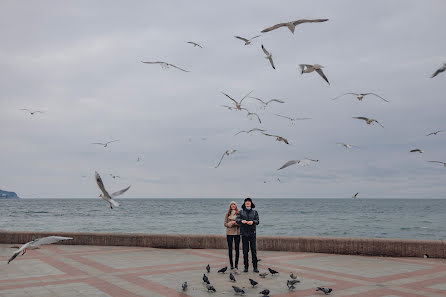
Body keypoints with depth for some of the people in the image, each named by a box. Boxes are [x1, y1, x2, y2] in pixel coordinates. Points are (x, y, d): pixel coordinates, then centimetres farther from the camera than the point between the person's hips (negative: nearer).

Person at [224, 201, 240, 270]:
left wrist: (235, 222, -16)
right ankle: (231, 264, 11)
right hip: (229, 233, 1)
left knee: (237, 248, -1)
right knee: (230, 248, 2)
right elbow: (225, 224, 6)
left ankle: (236, 264, 9)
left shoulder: (239, 213, 2)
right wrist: (230, 223, -12)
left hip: (237, 233, -1)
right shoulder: (227, 214, 7)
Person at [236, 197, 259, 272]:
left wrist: (253, 222, -22)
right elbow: (237, 220, -5)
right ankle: (246, 267, 10)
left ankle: (255, 267, 2)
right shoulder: (241, 212, 8)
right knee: (245, 250, 2)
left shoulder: (255, 212, 8)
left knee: (254, 250, -3)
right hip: (244, 233, 0)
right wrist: (241, 221, -26)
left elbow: (257, 221, 0)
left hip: (252, 233, 0)